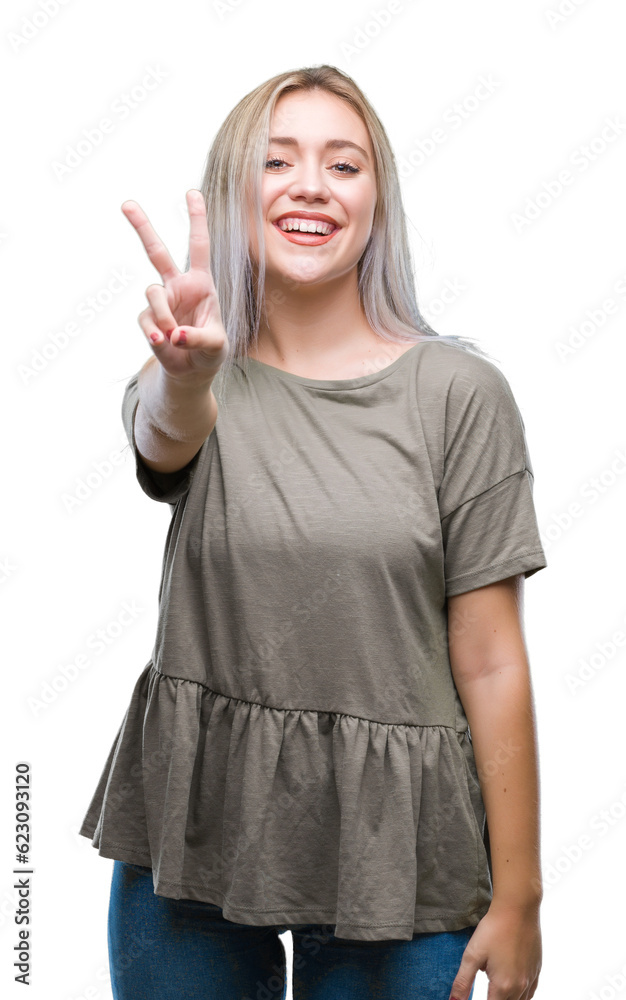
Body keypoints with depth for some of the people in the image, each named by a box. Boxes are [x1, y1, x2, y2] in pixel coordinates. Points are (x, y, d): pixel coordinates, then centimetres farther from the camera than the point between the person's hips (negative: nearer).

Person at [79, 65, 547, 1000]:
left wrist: (517, 900, -7)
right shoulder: (200, 384, 2)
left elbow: (491, 662, -7)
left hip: (389, 843, -2)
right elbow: (167, 433, -24)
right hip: (194, 825, 2)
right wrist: (186, 365, -48)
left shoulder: (458, 391, -6)